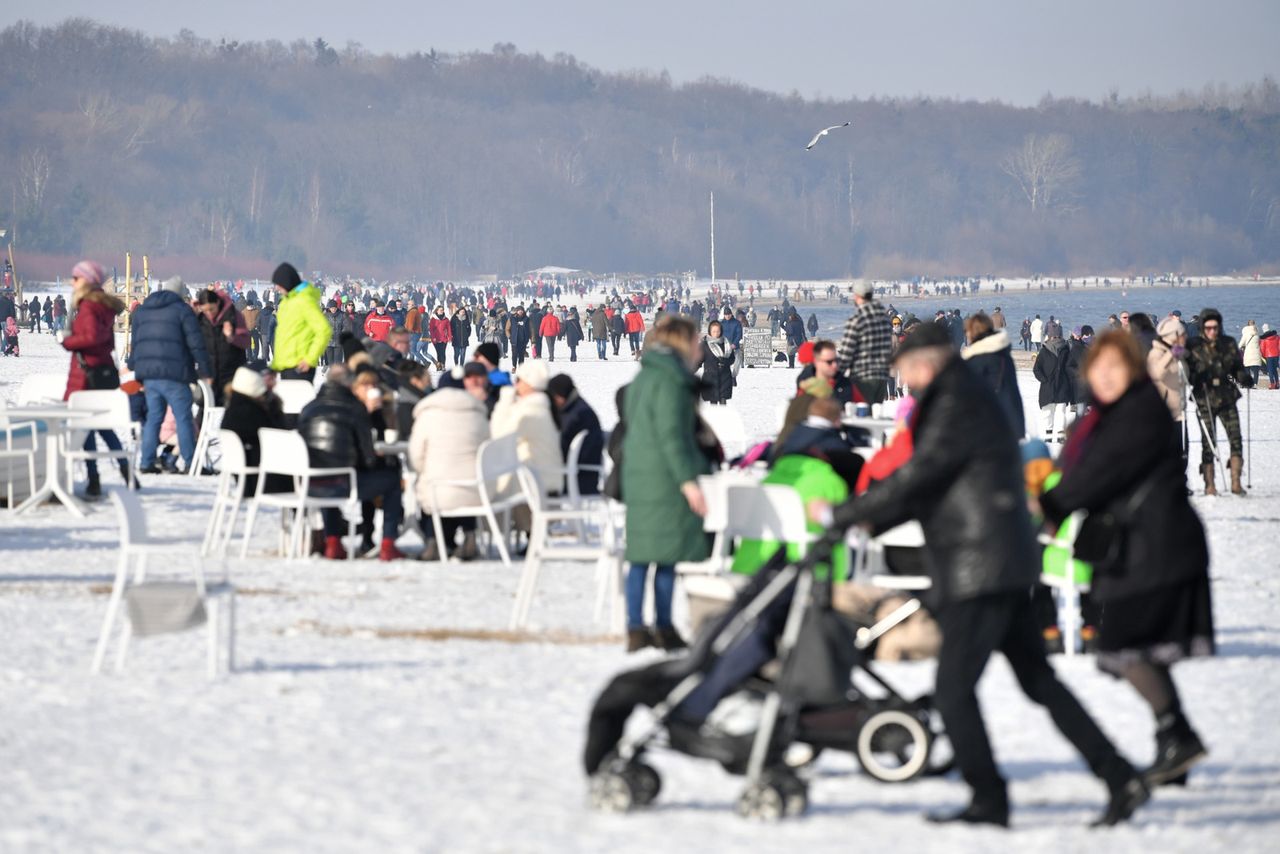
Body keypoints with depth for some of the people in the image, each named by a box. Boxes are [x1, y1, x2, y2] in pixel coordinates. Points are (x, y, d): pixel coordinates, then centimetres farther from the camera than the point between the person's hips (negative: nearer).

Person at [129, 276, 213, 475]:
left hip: (148, 374, 6)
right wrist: (206, 371, -1)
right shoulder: (182, 310, -2)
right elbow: (196, 344, -6)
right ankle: (190, 463, -5)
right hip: (174, 375, -6)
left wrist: (137, 372, 26)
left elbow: (134, 344, 21)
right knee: (183, 418, -2)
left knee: (153, 417, 11)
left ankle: (146, 462, 7)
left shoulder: (141, 311, 17)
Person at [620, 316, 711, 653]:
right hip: (665, 477, -9)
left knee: (641, 555, 7)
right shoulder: (670, 380, -12)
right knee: (667, 555, -3)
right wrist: (689, 480, -21)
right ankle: (664, 628, -1)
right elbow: (671, 434, -19)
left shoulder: (642, 378, 16)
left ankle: (635, 629, 6)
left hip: (636, 474, 9)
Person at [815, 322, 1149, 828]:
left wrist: (840, 517, -9)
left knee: (953, 689, -4)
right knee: (1039, 681, 11)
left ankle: (989, 800, -1)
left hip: (976, 571, -10)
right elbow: (929, 484, 22)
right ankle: (1119, 777, 7)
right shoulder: (974, 401, 19)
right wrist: (873, 521, 14)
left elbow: (914, 478, -16)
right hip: (1009, 566, 10)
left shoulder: (956, 408, -13)